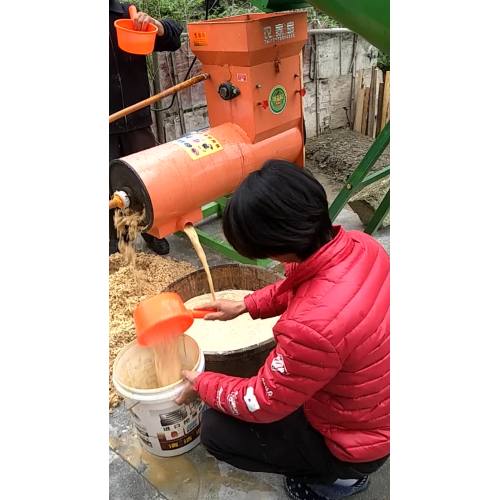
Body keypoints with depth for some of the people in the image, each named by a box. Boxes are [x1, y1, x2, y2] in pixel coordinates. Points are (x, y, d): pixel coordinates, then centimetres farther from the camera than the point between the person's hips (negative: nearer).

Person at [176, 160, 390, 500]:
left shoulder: (311, 327, -42)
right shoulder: (361, 244, -18)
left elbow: (260, 404, -23)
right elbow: (296, 285, 4)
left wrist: (201, 385, -6)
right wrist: (245, 306, 4)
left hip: (357, 441, -7)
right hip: (379, 407, 8)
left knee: (216, 430, 1)